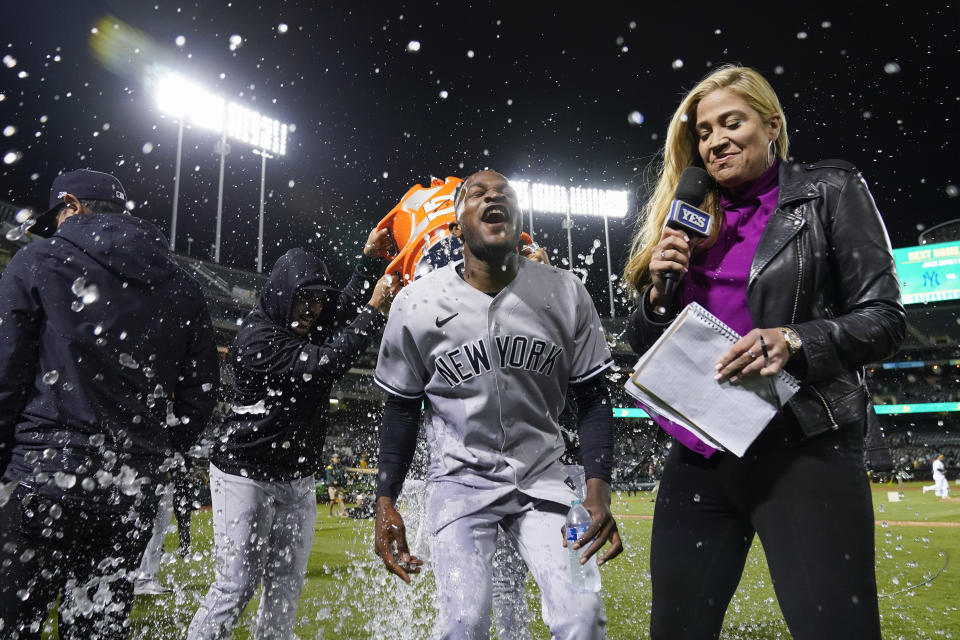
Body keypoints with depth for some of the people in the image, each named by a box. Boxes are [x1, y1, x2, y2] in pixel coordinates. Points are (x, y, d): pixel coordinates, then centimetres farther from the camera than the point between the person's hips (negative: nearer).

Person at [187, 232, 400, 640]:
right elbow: (322, 365, -30)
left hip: (298, 480, 7)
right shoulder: (255, 338, -18)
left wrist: (370, 259, 13)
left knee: (287, 587, 9)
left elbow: (343, 309, 23)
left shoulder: (308, 327, 4)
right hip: (245, 476, -7)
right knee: (237, 585, -4)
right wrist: (375, 312, -28)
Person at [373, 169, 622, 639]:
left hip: (542, 478, 2)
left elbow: (593, 398, 0)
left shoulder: (565, 294, -8)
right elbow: (402, 409, 2)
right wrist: (385, 501, -2)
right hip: (460, 479, -1)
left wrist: (599, 489, -11)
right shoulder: (417, 304, -10)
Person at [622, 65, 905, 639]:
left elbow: (885, 318, -3)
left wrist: (794, 341, -21)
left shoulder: (830, 191, 3)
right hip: (700, 453, 4)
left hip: (804, 447, -4)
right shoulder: (684, 221, 14)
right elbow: (646, 345, 15)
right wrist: (658, 293, -5)